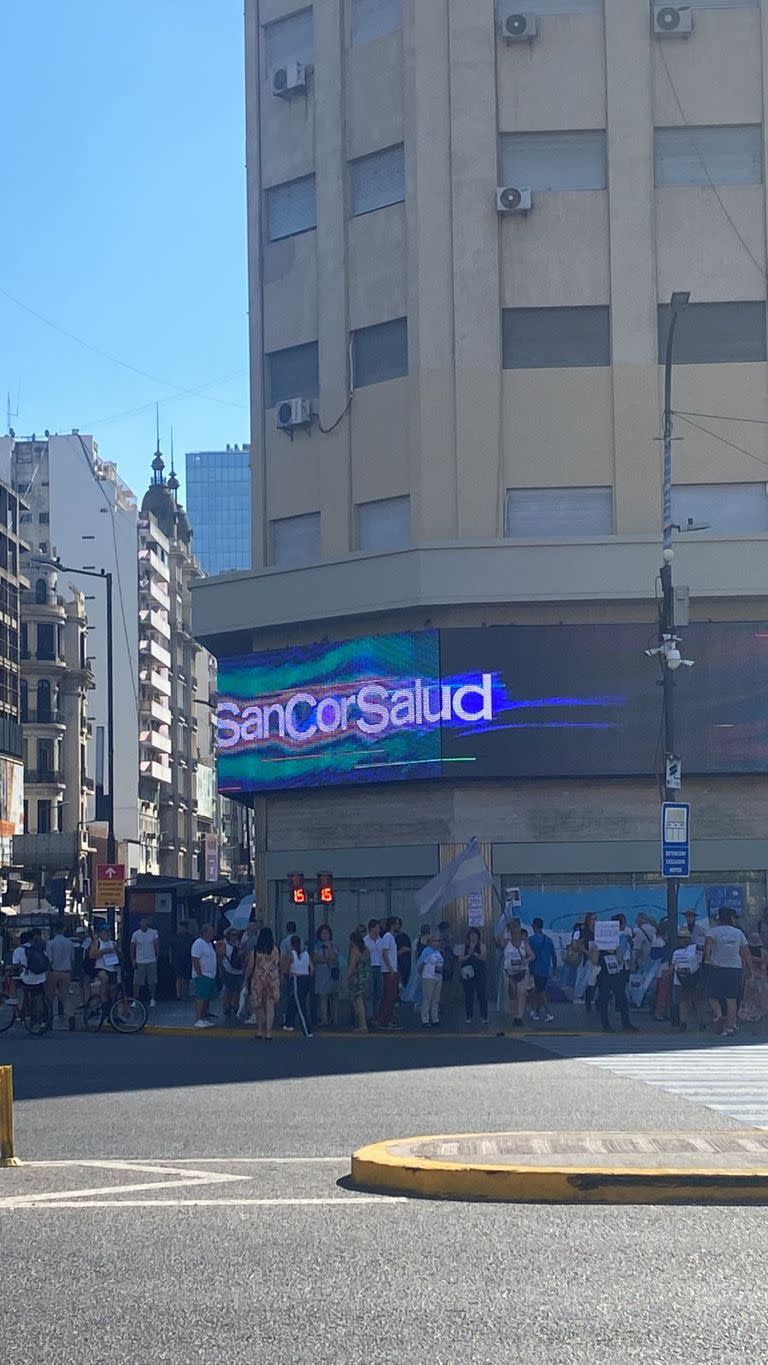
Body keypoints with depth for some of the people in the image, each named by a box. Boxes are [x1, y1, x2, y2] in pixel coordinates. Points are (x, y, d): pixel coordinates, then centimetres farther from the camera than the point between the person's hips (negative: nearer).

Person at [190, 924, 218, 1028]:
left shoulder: (209, 944, 16)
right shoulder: (198, 944, -14)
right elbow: (195, 961, -18)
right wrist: (200, 975, -20)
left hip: (210, 976, 9)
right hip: (202, 976, -9)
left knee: (207, 999, 11)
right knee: (201, 999, -10)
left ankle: (205, 1018, 16)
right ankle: (198, 1020, -10)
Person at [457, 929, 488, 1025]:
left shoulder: (481, 946, 3)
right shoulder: (465, 946, 11)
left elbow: (483, 957, -10)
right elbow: (460, 959, 3)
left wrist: (474, 953, -24)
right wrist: (469, 955, -13)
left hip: (480, 973, -3)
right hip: (467, 974, 3)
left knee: (482, 995, -5)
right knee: (468, 996, 3)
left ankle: (484, 1017, -1)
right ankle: (469, 1016, 11)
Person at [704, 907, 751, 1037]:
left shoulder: (713, 930, -1)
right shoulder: (738, 932, 8)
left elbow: (709, 942, -22)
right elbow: (746, 952, 8)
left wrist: (707, 958, -31)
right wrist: (750, 968, 15)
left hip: (717, 967, -2)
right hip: (735, 967, 2)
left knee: (713, 996, 10)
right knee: (731, 998, 6)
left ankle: (718, 1015, -17)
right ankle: (730, 1027, 3)